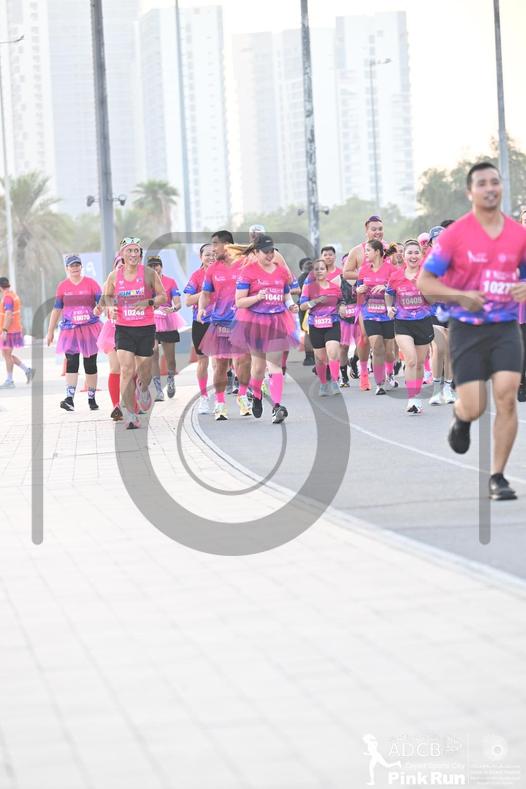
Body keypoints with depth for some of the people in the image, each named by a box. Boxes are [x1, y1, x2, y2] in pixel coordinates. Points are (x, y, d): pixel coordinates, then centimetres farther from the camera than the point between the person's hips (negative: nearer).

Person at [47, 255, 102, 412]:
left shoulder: (91, 283, 0)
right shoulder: (62, 286, 5)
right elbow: (57, 309, 10)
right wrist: (50, 331, 11)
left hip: (90, 328, 0)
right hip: (70, 330, 0)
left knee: (90, 365, 5)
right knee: (71, 363, -11)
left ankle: (91, 399, 15)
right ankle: (70, 399, -19)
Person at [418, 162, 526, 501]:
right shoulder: (456, 234, -6)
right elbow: (425, 282, -4)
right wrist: (461, 297, -19)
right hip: (467, 329, -2)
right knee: (474, 409, -5)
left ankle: (498, 478, -2)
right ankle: (461, 418, 36)